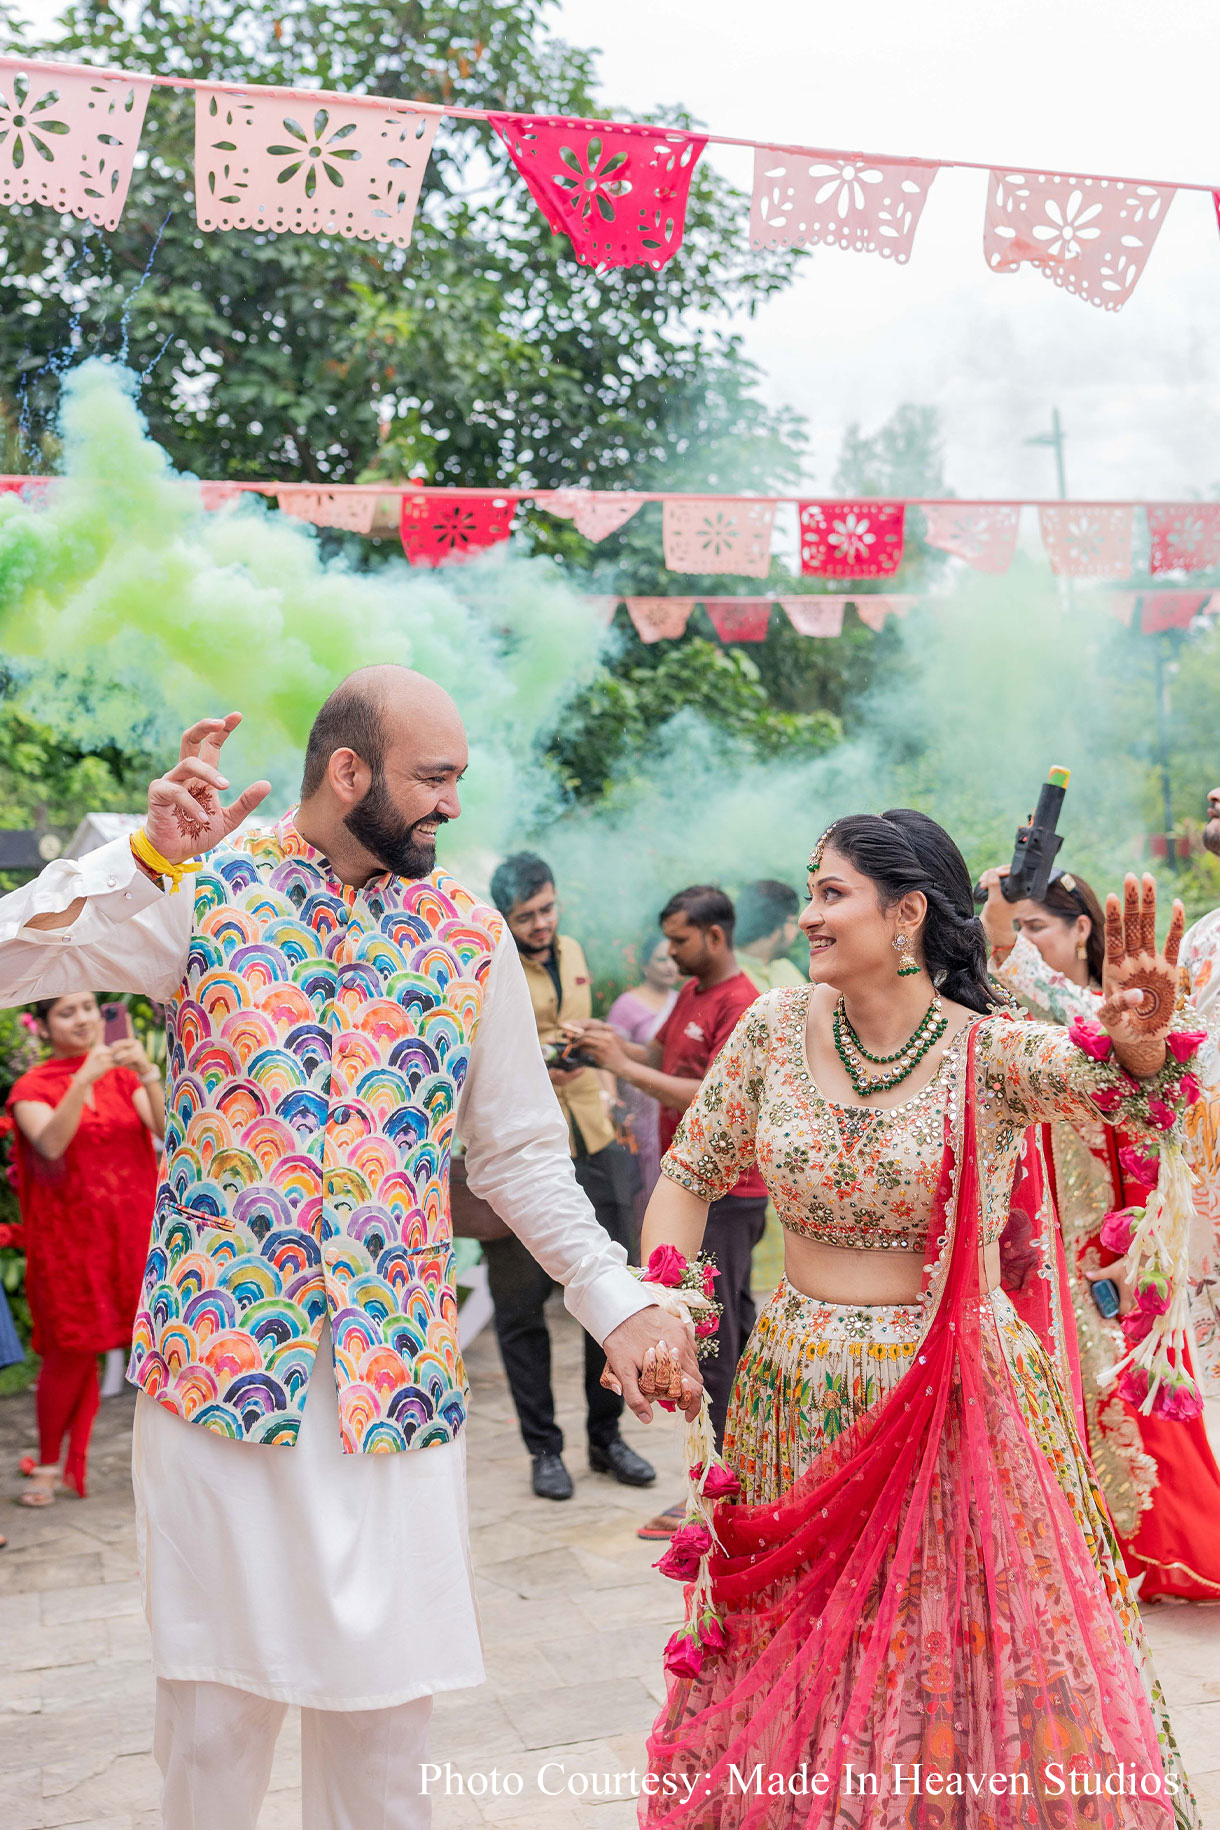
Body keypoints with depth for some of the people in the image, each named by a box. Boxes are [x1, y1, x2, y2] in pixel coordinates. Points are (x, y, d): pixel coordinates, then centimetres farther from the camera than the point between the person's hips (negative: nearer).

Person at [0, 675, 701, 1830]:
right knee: (217, 1696, 7)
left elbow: (521, 1156, 12)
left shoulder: (468, 936, 7)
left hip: (398, 1373, 2)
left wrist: (617, 1303, 5)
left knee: (383, 1692, 7)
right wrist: (147, 857, -21)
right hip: (218, 1345, -2)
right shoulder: (206, 889, 0)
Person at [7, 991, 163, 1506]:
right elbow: (51, 1144, -19)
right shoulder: (33, 1086, 0)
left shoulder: (123, 1076, 7)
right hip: (70, 1238, -2)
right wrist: (84, 1079, -28)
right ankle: (49, 1464, 19)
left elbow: (168, 1129, -7)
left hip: (131, 1233, 2)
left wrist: (148, 1073, -21)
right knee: (70, 1352, 0)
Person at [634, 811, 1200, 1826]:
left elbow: (1119, 1085, -31)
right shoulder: (775, 1029, -2)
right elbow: (689, 1177, 6)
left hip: (961, 1400, -3)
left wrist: (1137, 1037, -53)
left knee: (976, 1666, 8)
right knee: (802, 1667, 16)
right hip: (802, 1400, 3)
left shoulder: (992, 1053, -12)